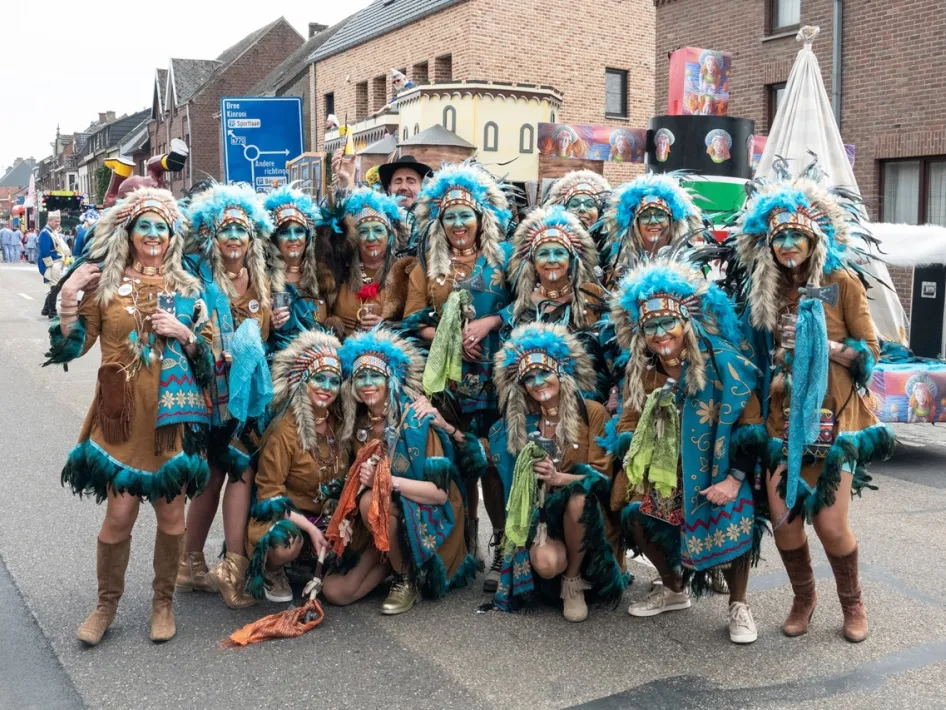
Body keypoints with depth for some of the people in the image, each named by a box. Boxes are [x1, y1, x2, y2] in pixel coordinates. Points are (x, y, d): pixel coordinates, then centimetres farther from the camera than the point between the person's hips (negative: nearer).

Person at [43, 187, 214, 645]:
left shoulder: (187, 286, 7)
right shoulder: (105, 282, 3)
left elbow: (210, 349, 10)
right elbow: (75, 346, 3)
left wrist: (184, 334, -9)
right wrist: (69, 299, -10)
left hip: (173, 413, 1)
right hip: (122, 413, -1)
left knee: (171, 512, 5)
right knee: (120, 512, -1)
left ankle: (163, 601, 26)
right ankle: (107, 603, 22)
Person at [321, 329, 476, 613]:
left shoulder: (415, 418, -16)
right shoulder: (360, 425, 2)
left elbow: (440, 491, -21)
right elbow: (360, 481, 12)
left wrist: (385, 480, -26)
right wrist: (363, 480, -10)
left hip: (427, 518, -5)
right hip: (380, 527, 6)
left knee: (372, 502, -33)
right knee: (335, 591, -9)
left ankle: (408, 579, -12)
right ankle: (397, 561, 14)